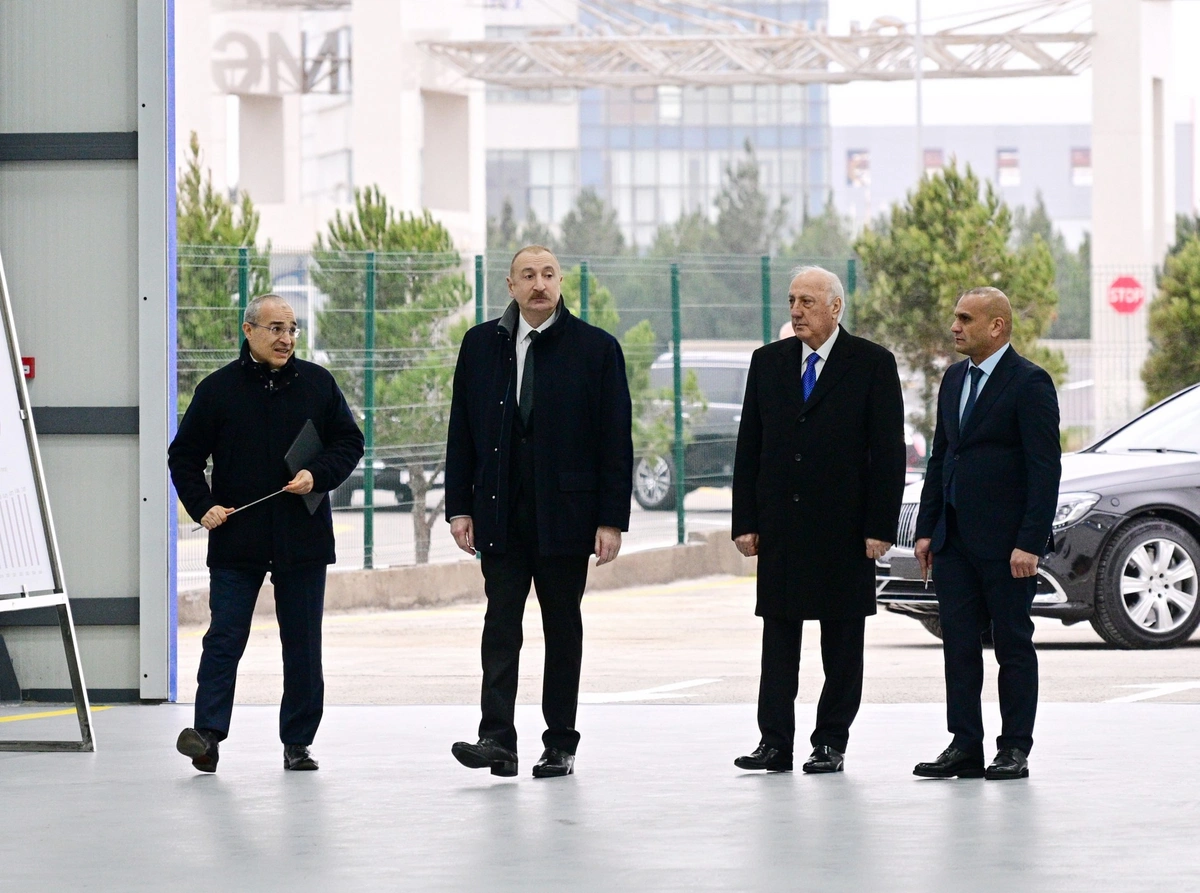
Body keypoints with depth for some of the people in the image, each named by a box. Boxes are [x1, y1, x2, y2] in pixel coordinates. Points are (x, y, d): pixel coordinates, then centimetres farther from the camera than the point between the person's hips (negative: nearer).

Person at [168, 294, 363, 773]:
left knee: (303, 644, 6)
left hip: (303, 537, 2)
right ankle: (208, 734, -9)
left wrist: (318, 475, -7)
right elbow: (183, 456, 7)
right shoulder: (218, 389, 1)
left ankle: (298, 742, 13)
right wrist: (202, 506, -6)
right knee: (224, 638, -6)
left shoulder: (317, 384, 5)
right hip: (236, 538, -2)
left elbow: (349, 442, 11)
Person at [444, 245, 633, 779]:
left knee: (563, 629, 5)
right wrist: (460, 506, 2)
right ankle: (497, 739, -9)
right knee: (501, 625, -5)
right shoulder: (481, 345, 8)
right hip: (501, 515, 1)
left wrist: (612, 519, -7)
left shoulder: (596, 349, 1)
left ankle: (560, 744, 11)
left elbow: (616, 439, -1)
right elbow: (462, 432, 9)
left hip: (566, 514, -1)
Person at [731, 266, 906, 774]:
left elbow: (888, 451, -4)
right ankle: (775, 743, 4)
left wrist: (880, 527, -10)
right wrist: (745, 521, 2)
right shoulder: (768, 362, 9)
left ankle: (831, 743, 10)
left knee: (843, 640, 3)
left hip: (844, 526, -3)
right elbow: (749, 447, 9)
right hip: (780, 525, 3)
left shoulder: (872, 365, -2)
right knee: (778, 635, 2)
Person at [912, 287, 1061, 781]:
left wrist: (1030, 543, -19)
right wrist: (926, 529, 11)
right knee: (958, 644, 5)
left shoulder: (1029, 383, -10)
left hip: (1004, 540, -7)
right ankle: (965, 746, 9)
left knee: (1013, 645, 1)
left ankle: (1014, 750, 6)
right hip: (955, 537, 7)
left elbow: (1045, 470, -14)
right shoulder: (954, 379, 14)